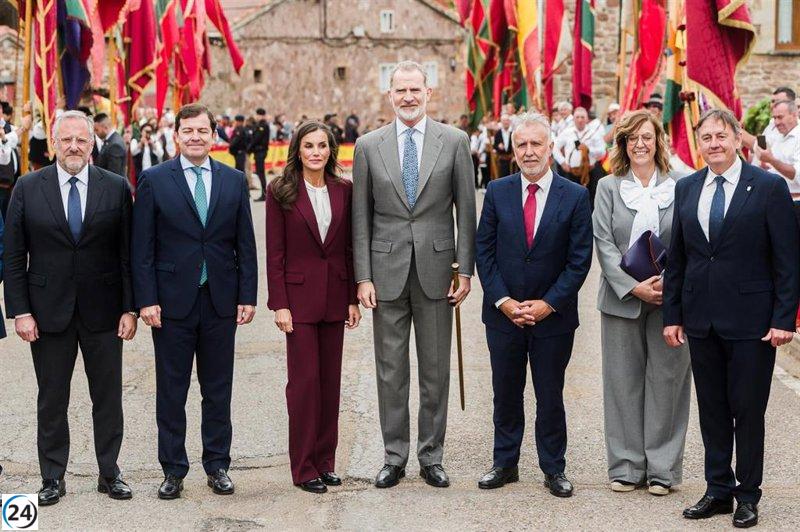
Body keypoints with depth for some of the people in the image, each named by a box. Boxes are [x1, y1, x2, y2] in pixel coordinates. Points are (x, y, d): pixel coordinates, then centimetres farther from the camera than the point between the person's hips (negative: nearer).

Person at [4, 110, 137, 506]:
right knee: (51, 399, 9)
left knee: (108, 397, 8)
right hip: (48, 311, 0)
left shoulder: (116, 188, 1)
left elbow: (127, 254, 1)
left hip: (103, 312, 0)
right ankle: (52, 478, 20)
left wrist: (130, 308, -4)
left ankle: (109, 473, 22)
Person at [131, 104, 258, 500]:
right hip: (173, 300, -2)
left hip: (220, 300, 2)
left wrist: (247, 295, 1)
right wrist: (146, 299, -9)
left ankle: (217, 466, 20)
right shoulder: (154, 180, 0)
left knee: (218, 389, 9)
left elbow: (245, 244, 8)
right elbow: (142, 248, -3)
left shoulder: (234, 181, 7)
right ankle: (173, 470, 15)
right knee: (171, 389, 5)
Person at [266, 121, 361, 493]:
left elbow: (350, 248, 9)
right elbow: (274, 253, -5)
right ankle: (304, 467, 6)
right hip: (299, 296, -4)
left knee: (330, 381, 8)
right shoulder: (281, 192, -3)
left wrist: (353, 299, 5)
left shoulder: (344, 191, 6)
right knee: (304, 381, -2)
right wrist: (279, 304, -10)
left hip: (334, 298, 4)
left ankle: (325, 461, 18)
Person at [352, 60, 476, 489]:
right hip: (387, 270, 1)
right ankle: (394, 456, 18)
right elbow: (361, 217, 4)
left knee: (436, 369, 7)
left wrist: (465, 270, -3)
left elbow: (466, 210, 2)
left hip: (435, 271, 0)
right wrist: (363, 276, -2)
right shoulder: (368, 146, 3)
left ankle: (431, 456, 18)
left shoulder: (454, 142, 1)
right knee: (390, 369, 7)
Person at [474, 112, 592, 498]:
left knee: (550, 396, 7)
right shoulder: (497, 192, 1)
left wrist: (548, 304, -12)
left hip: (553, 316, -2)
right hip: (503, 313, 2)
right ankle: (505, 463, 24)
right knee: (506, 394, 11)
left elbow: (579, 259, -5)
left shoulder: (575, 197, -4)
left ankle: (554, 469, 19)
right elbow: (483, 251, 1)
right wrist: (503, 300, -8)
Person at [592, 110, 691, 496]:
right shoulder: (608, 187, 6)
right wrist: (634, 287, -12)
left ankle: (662, 467, 11)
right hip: (622, 298, 1)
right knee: (623, 380, 4)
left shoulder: (679, 188, 4)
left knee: (667, 378, 2)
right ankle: (626, 465, 14)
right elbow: (604, 243, -1)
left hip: (670, 299, -1)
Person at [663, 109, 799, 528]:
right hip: (701, 319, 4)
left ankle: (748, 495, 17)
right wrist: (672, 315, 7)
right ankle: (718, 490, 23)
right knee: (712, 409, 11)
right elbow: (676, 257, 11)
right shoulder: (686, 188, 8)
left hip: (750, 319, -4)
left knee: (748, 410, 4)